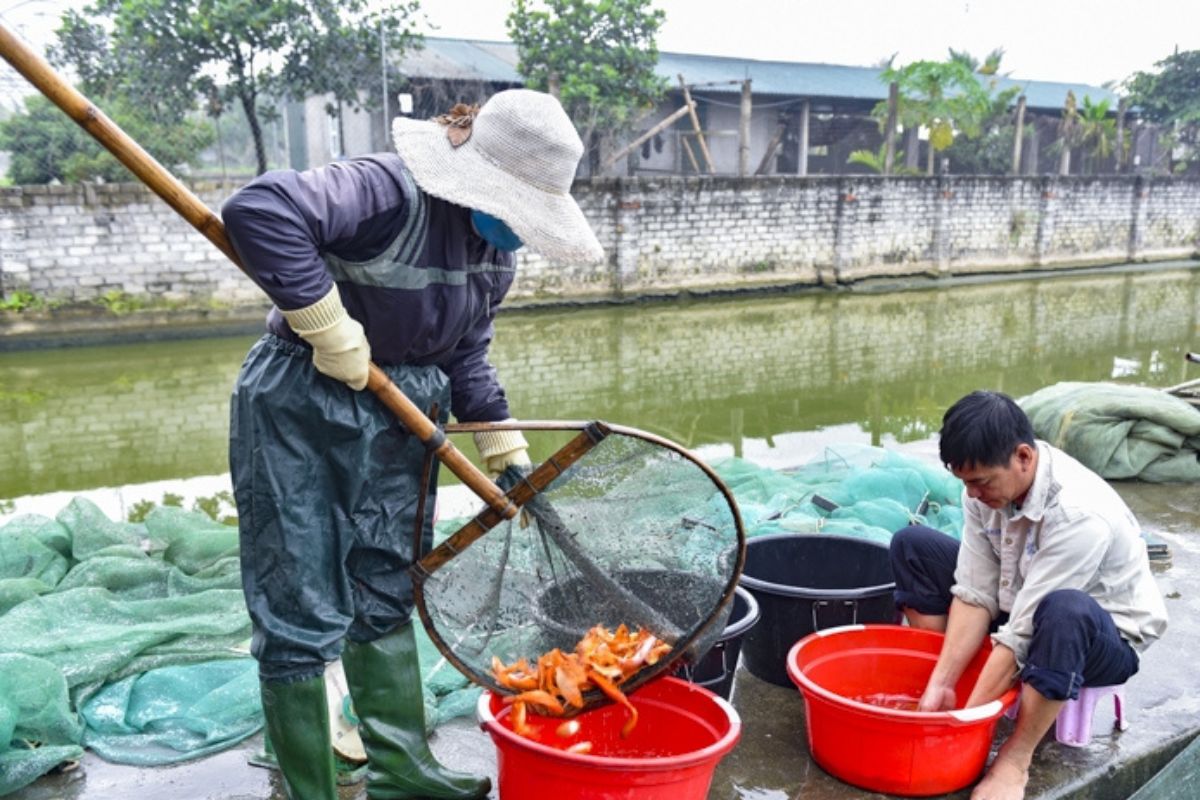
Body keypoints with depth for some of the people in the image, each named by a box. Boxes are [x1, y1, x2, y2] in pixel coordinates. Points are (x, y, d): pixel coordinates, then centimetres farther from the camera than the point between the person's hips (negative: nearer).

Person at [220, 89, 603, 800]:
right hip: (301, 414, -8)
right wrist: (325, 321, -32)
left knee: (385, 595, 17)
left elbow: (466, 356, 12)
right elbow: (258, 210, -37)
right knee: (303, 615, 0)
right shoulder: (392, 193, -24)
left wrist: (504, 445, 8)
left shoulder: (495, 243, 3)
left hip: (399, 417, 8)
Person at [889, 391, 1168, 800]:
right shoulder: (989, 480, -16)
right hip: (1021, 607, 7)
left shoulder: (1079, 515, -35)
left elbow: (1023, 632, -34)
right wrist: (941, 683, -21)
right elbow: (976, 594, -13)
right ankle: (934, 693, -4)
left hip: (1108, 636, -6)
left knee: (1064, 611, -43)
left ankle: (1015, 759, -23)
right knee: (912, 545, -5)